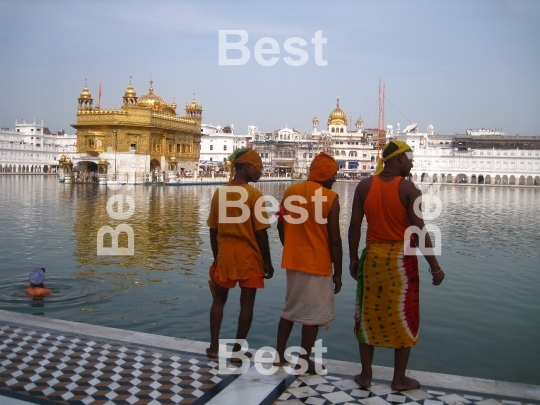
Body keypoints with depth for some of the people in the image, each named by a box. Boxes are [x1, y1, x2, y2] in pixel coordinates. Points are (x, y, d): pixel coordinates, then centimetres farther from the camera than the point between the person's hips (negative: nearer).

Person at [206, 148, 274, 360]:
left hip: (225, 254, 5)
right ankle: (238, 349, 13)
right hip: (249, 256, -4)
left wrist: (216, 256, 16)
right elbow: (260, 232, -13)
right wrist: (267, 262, -4)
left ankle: (214, 346, 19)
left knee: (219, 298, 17)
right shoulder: (254, 195, -13)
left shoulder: (219, 193, 2)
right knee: (247, 303, 7)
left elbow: (213, 230, 6)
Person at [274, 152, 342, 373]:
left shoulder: (290, 192, 2)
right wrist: (338, 273, -5)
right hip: (318, 263, -5)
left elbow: (281, 227, 9)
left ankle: (279, 355, 24)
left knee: (290, 308, 19)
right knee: (313, 313, 7)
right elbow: (334, 240, -13)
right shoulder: (330, 197, -13)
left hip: (293, 260, 6)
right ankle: (304, 362, 16)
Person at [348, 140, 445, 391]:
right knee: (403, 317, 10)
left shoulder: (364, 187, -1)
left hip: (373, 256, 3)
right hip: (401, 257, -3)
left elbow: (354, 225, -1)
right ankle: (399, 379, 19)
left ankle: (365, 375, 20)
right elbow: (419, 231, -14)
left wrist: (353, 258, 9)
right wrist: (434, 266, -7)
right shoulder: (409, 189, -11)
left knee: (369, 315, 13)